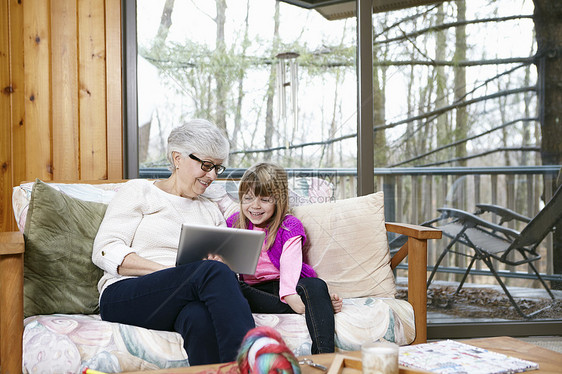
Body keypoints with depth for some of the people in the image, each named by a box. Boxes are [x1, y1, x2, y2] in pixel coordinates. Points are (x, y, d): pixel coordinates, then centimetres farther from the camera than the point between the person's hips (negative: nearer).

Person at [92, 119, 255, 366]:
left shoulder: (211, 212, 27)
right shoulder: (139, 192, 12)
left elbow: (232, 266, 20)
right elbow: (104, 251, -1)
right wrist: (167, 271, -14)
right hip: (124, 297, -3)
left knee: (201, 315, -38)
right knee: (213, 271, -33)